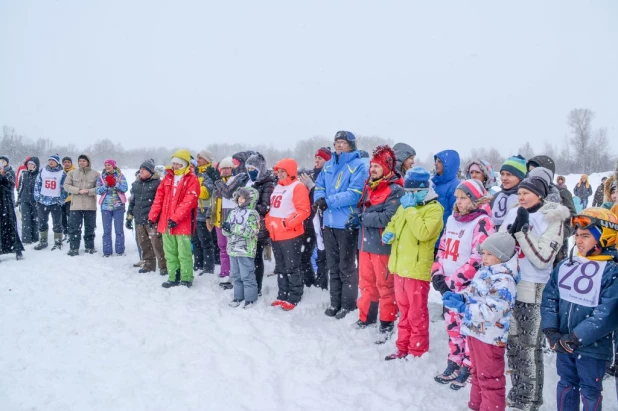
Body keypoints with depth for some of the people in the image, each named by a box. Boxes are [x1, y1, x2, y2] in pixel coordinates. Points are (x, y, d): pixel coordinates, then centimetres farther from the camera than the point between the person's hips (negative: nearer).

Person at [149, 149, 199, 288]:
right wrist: (153, 216, 6)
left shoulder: (192, 179, -5)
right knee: (170, 252, 12)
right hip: (166, 222, 6)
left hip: (182, 223, -6)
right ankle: (173, 277, 22)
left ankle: (186, 279, 8)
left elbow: (189, 201, -15)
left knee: (183, 253, -2)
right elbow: (159, 197, 12)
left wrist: (176, 218, -22)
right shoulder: (168, 177, 14)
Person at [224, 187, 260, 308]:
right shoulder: (233, 212, 12)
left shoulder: (252, 214, -9)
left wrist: (233, 227, -23)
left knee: (247, 275, -1)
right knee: (235, 275, 15)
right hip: (233, 249, 7)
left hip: (246, 250, -7)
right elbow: (226, 232, 11)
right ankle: (238, 296, 27)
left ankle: (250, 298, 10)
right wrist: (226, 228, -13)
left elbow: (250, 232, -21)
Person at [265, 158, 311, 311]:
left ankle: (293, 298, 8)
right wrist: (268, 222, 10)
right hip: (276, 234, 9)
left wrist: (288, 223, -22)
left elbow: (303, 211, -17)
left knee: (292, 267, -1)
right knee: (280, 267, 16)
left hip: (291, 235, -9)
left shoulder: (298, 187, -10)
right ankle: (282, 296, 26)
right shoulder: (277, 188, 17)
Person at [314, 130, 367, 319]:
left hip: (347, 223, -7)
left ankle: (348, 304, 15)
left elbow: (354, 193, -20)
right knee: (333, 265, 15)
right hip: (329, 222, 7)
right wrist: (320, 199, -9)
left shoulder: (358, 166, -10)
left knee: (347, 266, 3)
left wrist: (329, 201, -21)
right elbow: (319, 187, 14)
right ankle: (335, 302, 26)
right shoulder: (328, 165, 13)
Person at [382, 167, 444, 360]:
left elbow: (423, 233, -26)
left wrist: (410, 210, -22)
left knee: (417, 315, 2)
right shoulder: (405, 206, 13)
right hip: (400, 267, 8)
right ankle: (403, 348, 28)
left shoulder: (434, 209, -11)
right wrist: (388, 233, 3)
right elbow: (393, 223, 26)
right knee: (404, 312, 17)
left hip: (417, 269, -8)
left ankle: (418, 353, 14)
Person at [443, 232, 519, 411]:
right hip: (475, 331, 10)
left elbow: (491, 311, -32)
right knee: (478, 372, 24)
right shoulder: (484, 271, 6)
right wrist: (458, 296, -6)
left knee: (489, 377, 5)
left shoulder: (504, 281, -24)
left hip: (489, 336, -10)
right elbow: (472, 292, 16)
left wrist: (462, 307, -29)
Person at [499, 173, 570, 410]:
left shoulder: (552, 220, -9)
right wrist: (512, 231, -11)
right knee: (512, 344, 14)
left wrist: (522, 230, -20)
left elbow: (542, 259, -17)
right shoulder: (514, 214, 7)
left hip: (533, 292, -5)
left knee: (530, 347, 4)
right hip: (508, 287, 6)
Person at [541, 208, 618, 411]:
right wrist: (551, 331, -10)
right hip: (563, 344, 5)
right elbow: (549, 297, 1)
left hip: (592, 348, -4)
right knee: (566, 384, 20)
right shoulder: (565, 265, 1)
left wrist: (575, 339, -22)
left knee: (590, 392, 13)